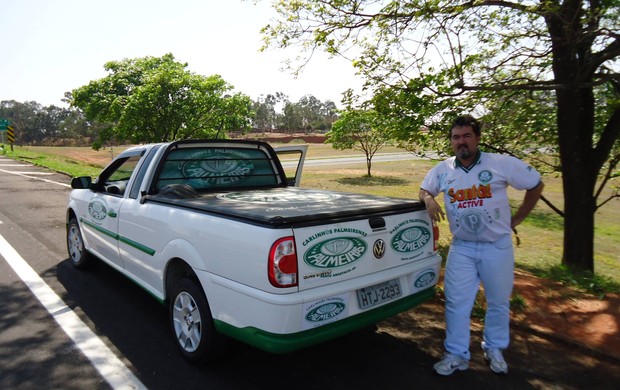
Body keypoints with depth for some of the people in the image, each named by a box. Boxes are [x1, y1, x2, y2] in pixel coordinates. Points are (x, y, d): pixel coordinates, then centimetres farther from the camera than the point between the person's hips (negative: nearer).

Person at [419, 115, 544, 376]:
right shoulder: (442, 170, 0)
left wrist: (517, 219, 3)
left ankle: (494, 349, 36)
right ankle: (457, 355, 17)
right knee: (456, 302, 2)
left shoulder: (502, 163, -9)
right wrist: (429, 199, -10)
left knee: (498, 302, 13)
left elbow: (536, 185, 2)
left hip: (497, 246, -1)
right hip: (461, 248, 2)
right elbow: (424, 190, 15)